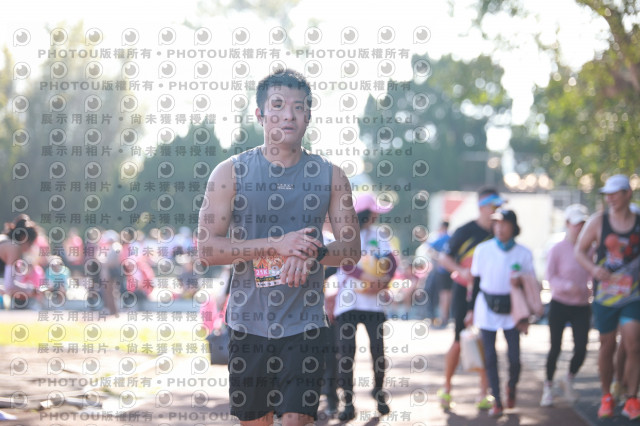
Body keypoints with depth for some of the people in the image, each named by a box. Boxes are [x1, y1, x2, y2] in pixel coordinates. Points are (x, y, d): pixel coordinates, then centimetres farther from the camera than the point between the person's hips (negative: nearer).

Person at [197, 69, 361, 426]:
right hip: (249, 322, 0)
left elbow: (352, 249, 6)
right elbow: (207, 248, -7)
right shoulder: (231, 173, 0)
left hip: (305, 325, 0)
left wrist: (314, 253, -17)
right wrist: (277, 245, -18)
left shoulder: (330, 176, 5)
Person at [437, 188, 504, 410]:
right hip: (464, 292, -4)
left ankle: (484, 394, 5)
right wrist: (461, 271, -20)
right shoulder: (466, 232, -9)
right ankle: (446, 388, 16)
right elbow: (443, 257, -4)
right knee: (460, 340, -1)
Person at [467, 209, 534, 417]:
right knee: (490, 357, -1)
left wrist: (520, 281, -18)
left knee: (514, 357, -4)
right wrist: (471, 309, 7)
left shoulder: (523, 253, -2)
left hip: (511, 309, 0)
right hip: (487, 308, 0)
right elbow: (476, 280, 6)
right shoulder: (483, 250, -2)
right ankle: (497, 401, 12)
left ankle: (511, 387, 27)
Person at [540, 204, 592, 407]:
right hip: (559, 305, -3)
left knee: (581, 348, -6)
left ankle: (569, 379, 22)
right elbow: (550, 278, -10)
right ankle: (548, 386, 21)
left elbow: (592, 275, 12)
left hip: (582, 307, 3)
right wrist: (568, 286, -26)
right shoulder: (557, 250, -7)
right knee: (555, 347, 2)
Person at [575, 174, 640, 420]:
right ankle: (606, 397, 25)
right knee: (607, 347, 8)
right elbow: (580, 250, 2)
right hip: (605, 295, 1)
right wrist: (593, 268, -16)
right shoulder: (598, 222, -1)